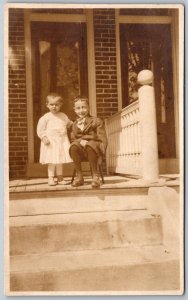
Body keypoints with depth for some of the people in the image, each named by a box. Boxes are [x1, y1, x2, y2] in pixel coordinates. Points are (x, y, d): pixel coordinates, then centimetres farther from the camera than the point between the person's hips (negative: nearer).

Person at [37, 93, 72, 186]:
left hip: (62, 141, 4)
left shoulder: (63, 116, 11)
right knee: (52, 161, -5)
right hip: (50, 142, -4)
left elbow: (69, 124, 27)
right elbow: (40, 129, -3)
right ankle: (51, 178, 7)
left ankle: (60, 177, 19)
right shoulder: (45, 117, -2)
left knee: (60, 160, 9)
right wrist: (44, 137, -14)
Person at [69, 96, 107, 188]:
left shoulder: (96, 121, 9)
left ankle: (95, 176, -25)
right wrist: (80, 141, -10)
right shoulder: (74, 125, 19)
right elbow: (72, 139, 12)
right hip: (81, 152, 3)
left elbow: (102, 139, 2)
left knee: (90, 145, -38)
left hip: (94, 148, -2)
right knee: (73, 146, -33)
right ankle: (79, 176, -21)